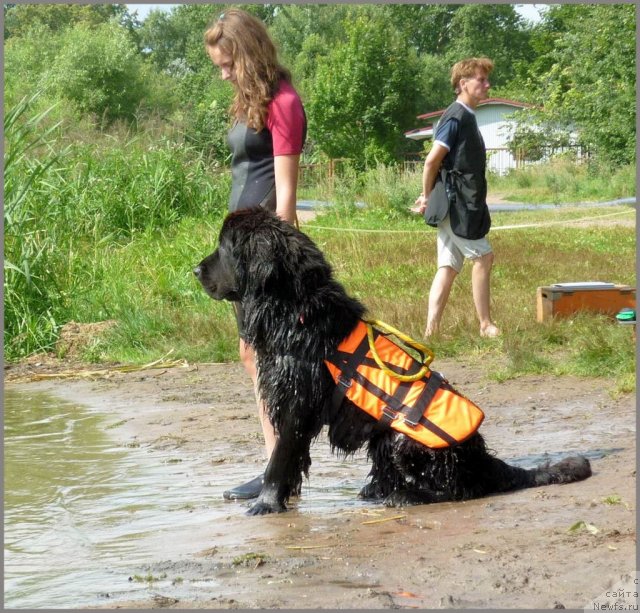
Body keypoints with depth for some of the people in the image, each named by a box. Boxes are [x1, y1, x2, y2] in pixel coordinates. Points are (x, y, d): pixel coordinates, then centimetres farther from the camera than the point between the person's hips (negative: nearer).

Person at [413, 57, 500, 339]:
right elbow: (432, 160, -16)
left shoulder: (466, 117, 17)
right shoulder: (456, 117, -14)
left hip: (463, 205, 9)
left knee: (448, 267, 5)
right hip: (455, 204, -9)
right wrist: (428, 197, -5)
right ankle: (486, 325, 1)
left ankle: (432, 330, 3)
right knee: (483, 256, -5)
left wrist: (429, 198, 15)